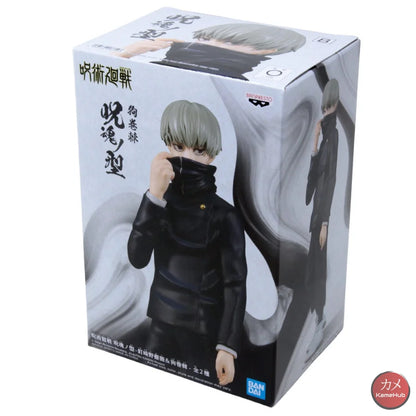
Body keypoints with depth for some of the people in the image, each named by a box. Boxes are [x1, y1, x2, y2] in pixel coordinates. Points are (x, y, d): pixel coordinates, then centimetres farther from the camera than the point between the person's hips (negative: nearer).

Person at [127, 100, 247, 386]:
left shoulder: (224, 215, -13)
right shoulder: (161, 201, -2)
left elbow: (235, 284, -11)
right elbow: (138, 258, -15)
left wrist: (228, 346, -16)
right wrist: (154, 195, -24)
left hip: (205, 331, -4)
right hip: (162, 323, 4)